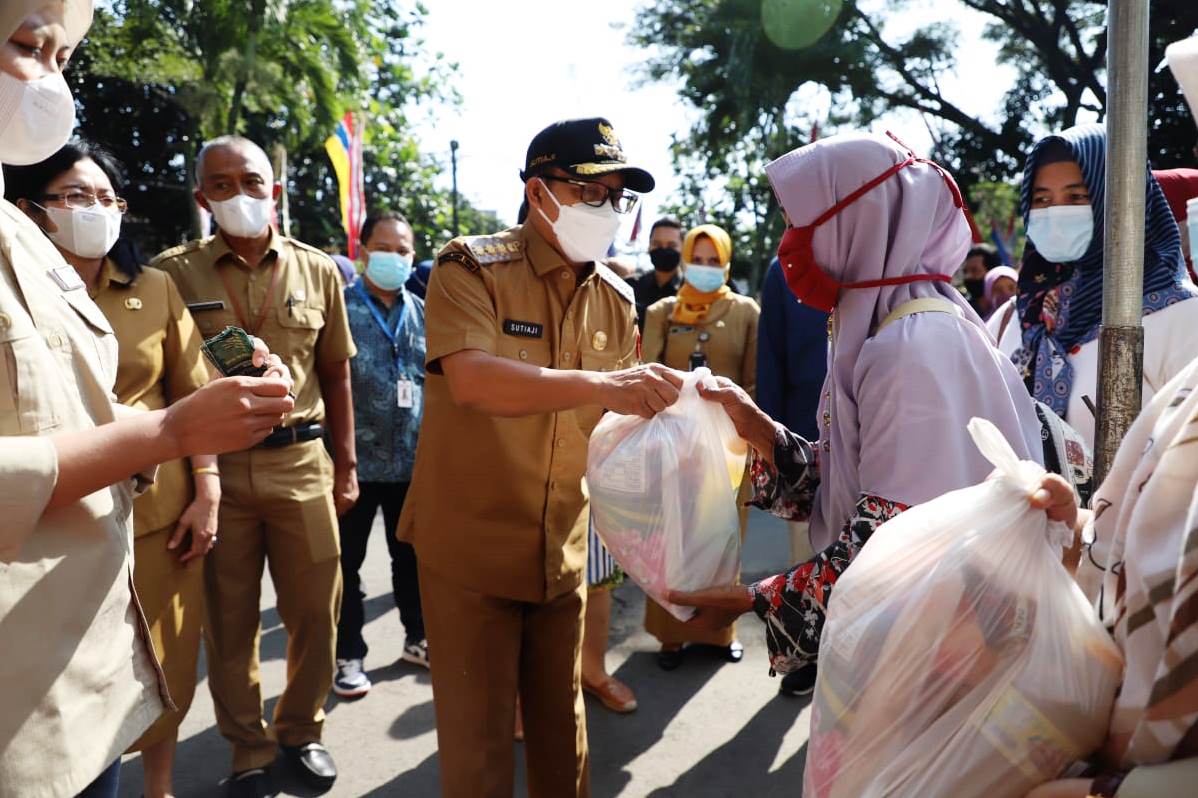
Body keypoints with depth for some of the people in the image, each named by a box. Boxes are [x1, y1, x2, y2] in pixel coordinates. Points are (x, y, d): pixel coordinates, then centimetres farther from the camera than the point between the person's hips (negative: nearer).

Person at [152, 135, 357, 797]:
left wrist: (346, 463, 8)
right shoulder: (173, 272, 1)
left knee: (315, 610, 8)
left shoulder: (317, 270, 6)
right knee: (228, 618, 11)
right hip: (214, 465, -1)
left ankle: (300, 730, 32)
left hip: (302, 461, 1)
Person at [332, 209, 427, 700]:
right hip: (355, 458, -4)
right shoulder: (340, 307, -4)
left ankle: (418, 638, 34)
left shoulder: (421, 313, 9)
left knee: (412, 556, 17)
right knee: (347, 563, 8)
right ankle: (348, 656, 22)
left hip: (413, 459, 4)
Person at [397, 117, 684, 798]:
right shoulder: (472, 268, -12)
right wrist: (598, 385, -40)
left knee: (561, 725, 18)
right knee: (477, 734, 8)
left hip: (564, 550, 5)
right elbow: (470, 379, -30)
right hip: (472, 546, -4)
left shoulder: (617, 298, 5)